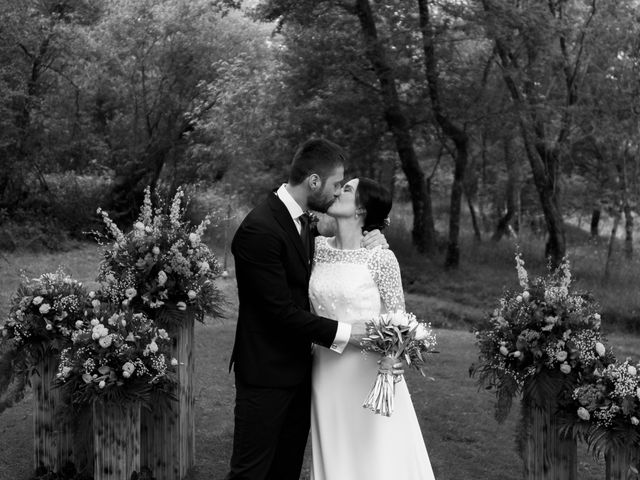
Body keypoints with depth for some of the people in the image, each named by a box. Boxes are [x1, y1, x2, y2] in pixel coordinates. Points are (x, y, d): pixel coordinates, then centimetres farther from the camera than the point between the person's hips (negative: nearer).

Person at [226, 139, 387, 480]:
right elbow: (281, 310, -22)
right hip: (266, 373, -9)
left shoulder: (302, 222, 9)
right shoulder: (259, 229, -21)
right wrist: (346, 333, -22)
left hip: (298, 371, 9)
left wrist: (364, 248, 0)